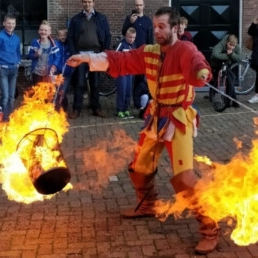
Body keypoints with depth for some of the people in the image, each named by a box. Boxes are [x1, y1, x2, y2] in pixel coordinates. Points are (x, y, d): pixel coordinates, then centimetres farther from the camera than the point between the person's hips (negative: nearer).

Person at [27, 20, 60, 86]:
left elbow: (57, 57, -1)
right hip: (36, 73, 2)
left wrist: (53, 67, -15)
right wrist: (36, 55, -15)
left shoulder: (53, 43, -2)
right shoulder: (34, 42, 2)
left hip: (49, 73, -1)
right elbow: (29, 56, 6)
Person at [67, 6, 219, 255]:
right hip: (156, 118, 7)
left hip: (178, 120, -7)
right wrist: (88, 58, -4)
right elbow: (120, 60, 5)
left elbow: (196, 65, -37)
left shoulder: (185, 50, -17)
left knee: (184, 178, -15)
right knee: (139, 167, 20)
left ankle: (210, 229, -3)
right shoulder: (149, 52, 4)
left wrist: (202, 73, -61)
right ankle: (147, 205, 47)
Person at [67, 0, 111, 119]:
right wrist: (74, 53, -6)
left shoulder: (101, 18, 7)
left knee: (95, 83, 6)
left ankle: (96, 108, 13)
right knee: (79, 83, -2)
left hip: (96, 54, 1)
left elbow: (107, 36, 6)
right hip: (81, 54, 0)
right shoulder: (75, 19, 7)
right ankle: (76, 109, 2)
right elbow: (70, 37, 4)